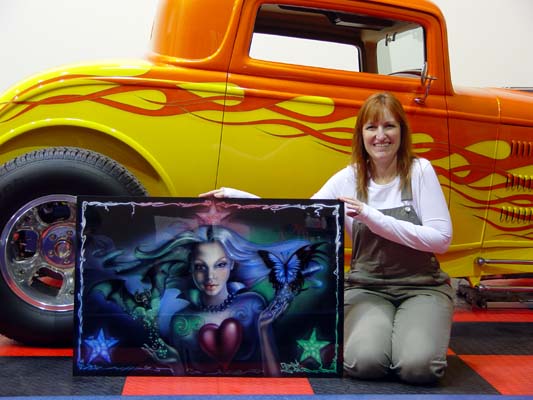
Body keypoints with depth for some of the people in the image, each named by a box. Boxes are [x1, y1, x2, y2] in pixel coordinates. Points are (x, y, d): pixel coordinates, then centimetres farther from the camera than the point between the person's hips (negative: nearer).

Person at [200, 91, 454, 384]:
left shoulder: (419, 171, -6)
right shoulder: (348, 178, 0)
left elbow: (441, 239, -12)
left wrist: (372, 217, -21)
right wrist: (237, 197, -14)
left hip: (422, 286, -1)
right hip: (367, 288, 1)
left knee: (418, 367, -27)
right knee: (363, 362, -26)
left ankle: (409, 334, 7)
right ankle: (370, 332, 8)